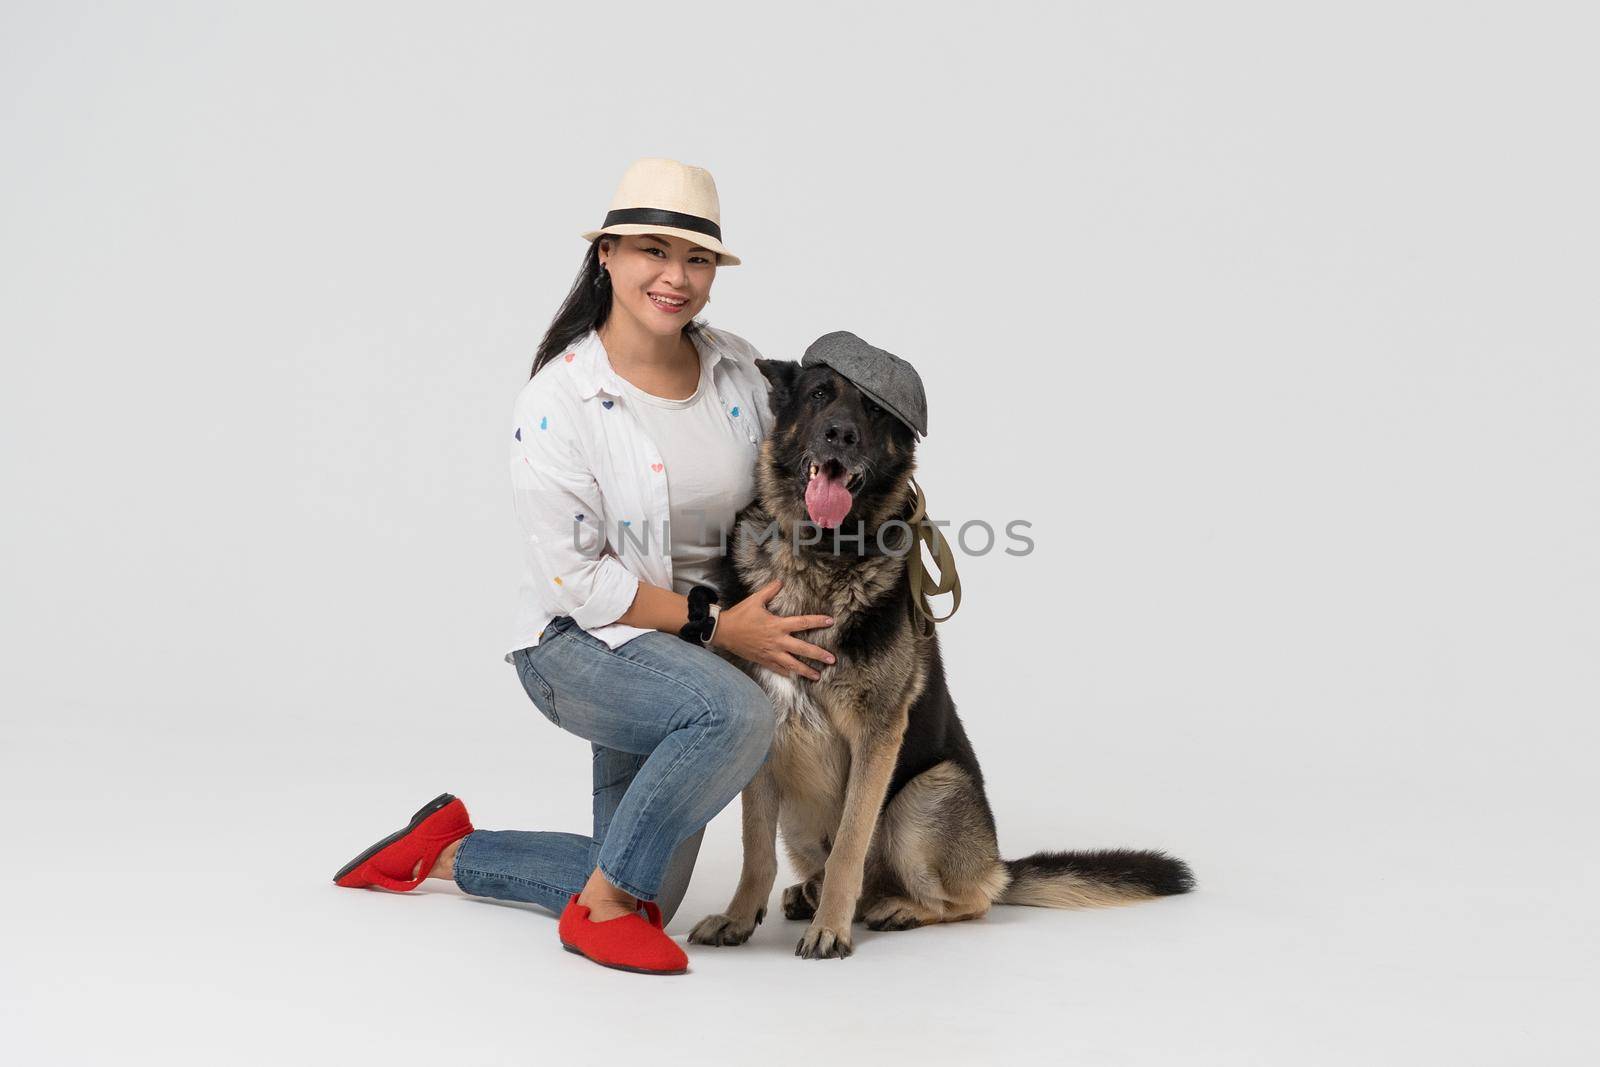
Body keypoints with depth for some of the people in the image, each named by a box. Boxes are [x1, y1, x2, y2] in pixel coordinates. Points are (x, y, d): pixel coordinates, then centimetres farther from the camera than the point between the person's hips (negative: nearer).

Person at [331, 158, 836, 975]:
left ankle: (449, 852, 31)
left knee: (643, 891, 7)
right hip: (579, 643, -6)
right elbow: (575, 579, -18)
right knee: (737, 713, -36)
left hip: (689, 652, 6)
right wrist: (716, 628, -21)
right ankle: (599, 907, -13)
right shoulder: (557, 402, -17)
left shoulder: (738, 370, -1)